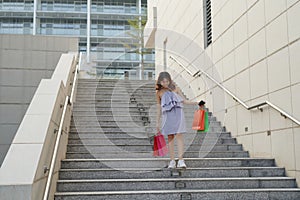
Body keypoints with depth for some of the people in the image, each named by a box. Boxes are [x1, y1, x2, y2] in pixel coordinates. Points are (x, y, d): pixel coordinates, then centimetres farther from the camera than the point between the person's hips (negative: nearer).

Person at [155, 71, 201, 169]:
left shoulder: (175, 89, 8)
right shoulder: (159, 93, 9)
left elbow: (184, 100, 10)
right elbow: (159, 108, 15)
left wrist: (195, 103, -5)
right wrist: (157, 122, 15)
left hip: (178, 113, -1)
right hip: (167, 116, 1)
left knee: (179, 135, -10)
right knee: (170, 137, 2)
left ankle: (180, 160, -13)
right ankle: (172, 161, 6)